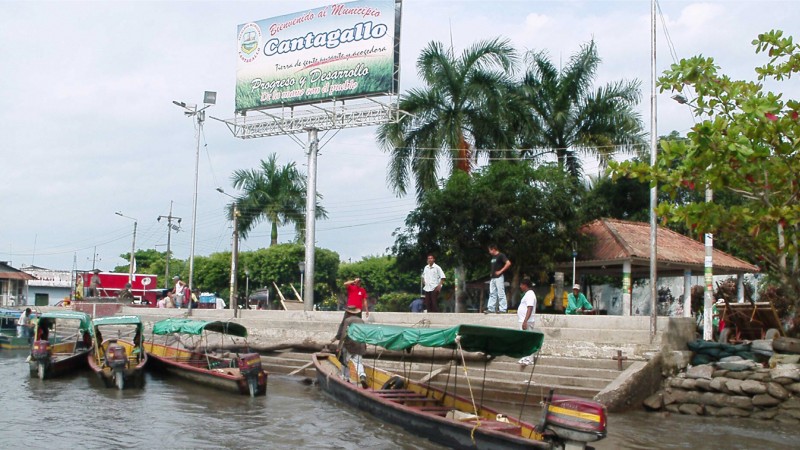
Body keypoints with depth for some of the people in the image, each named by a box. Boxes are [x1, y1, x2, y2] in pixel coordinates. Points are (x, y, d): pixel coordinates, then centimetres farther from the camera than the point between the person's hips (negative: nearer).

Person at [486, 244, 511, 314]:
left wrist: (500, 271, -18)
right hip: (493, 278, 9)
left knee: (501, 293, -7)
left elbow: (508, 263, -20)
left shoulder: (501, 256, -9)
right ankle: (491, 308, 9)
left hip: (499, 277, -9)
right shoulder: (493, 257, 17)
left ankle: (502, 309, -5)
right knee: (492, 293, 8)